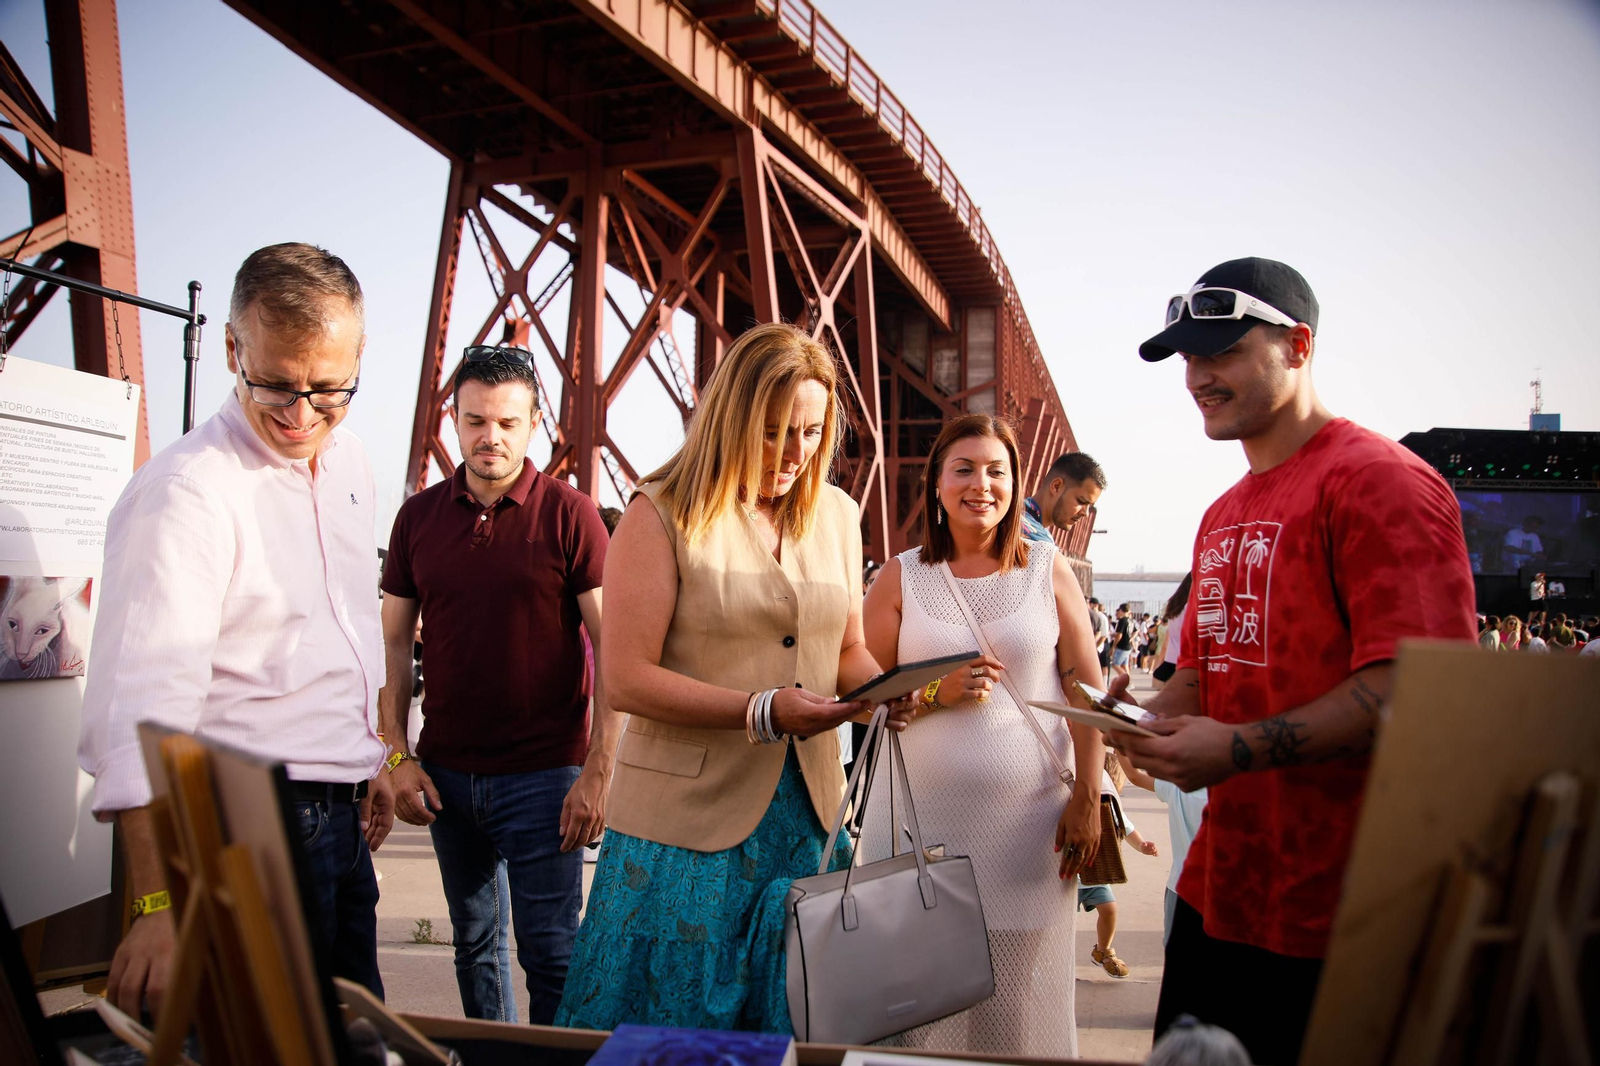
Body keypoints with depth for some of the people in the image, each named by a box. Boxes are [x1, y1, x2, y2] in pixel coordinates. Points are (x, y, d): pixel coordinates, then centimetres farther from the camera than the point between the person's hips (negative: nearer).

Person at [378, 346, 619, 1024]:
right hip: (446, 775, 4)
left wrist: (598, 771, -14)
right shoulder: (419, 517, 5)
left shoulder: (569, 514, -7)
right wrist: (396, 755, 1)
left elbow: (612, 649, -9)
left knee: (551, 951, 1)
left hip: (542, 775, -4)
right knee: (474, 940, 18)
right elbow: (393, 644, 9)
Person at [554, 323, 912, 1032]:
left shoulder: (836, 515, 7)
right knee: (669, 1028, 10)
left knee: (789, 1025, 17)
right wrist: (762, 712, -23)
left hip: (807, 812, 5)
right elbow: (626, 678, -15)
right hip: (687, 816, -4)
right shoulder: (662, 514, -10)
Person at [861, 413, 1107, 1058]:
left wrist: (1088, 798, -4)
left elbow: (1086, 687, 2)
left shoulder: (1048, 569, 4)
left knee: (1017, 1003, 8)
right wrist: (937, 693, -13)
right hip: (921, 818, 0)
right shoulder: (901, 577, 4)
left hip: (1028, 816, 0)